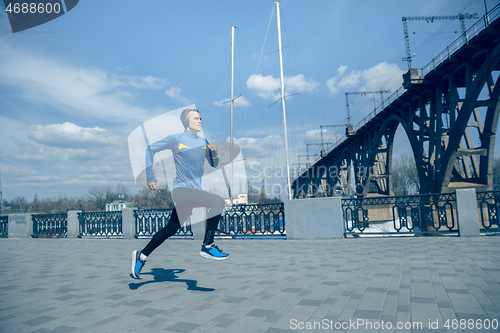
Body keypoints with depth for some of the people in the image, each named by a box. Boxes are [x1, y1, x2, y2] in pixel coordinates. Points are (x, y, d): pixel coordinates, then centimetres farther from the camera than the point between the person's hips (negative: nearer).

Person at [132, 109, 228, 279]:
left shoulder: (203, 141, 13)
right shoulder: (176, 139, -4)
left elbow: (214, 164, 17)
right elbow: (150, 149, 4)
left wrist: (213, 152, -6)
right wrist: (151, 178, 0)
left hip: (195, 191, 7)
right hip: (181, 190, -7)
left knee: (170, 229, 13)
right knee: (218, 201, -23)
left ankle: (141, 256, 28)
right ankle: (207, 246, -13)